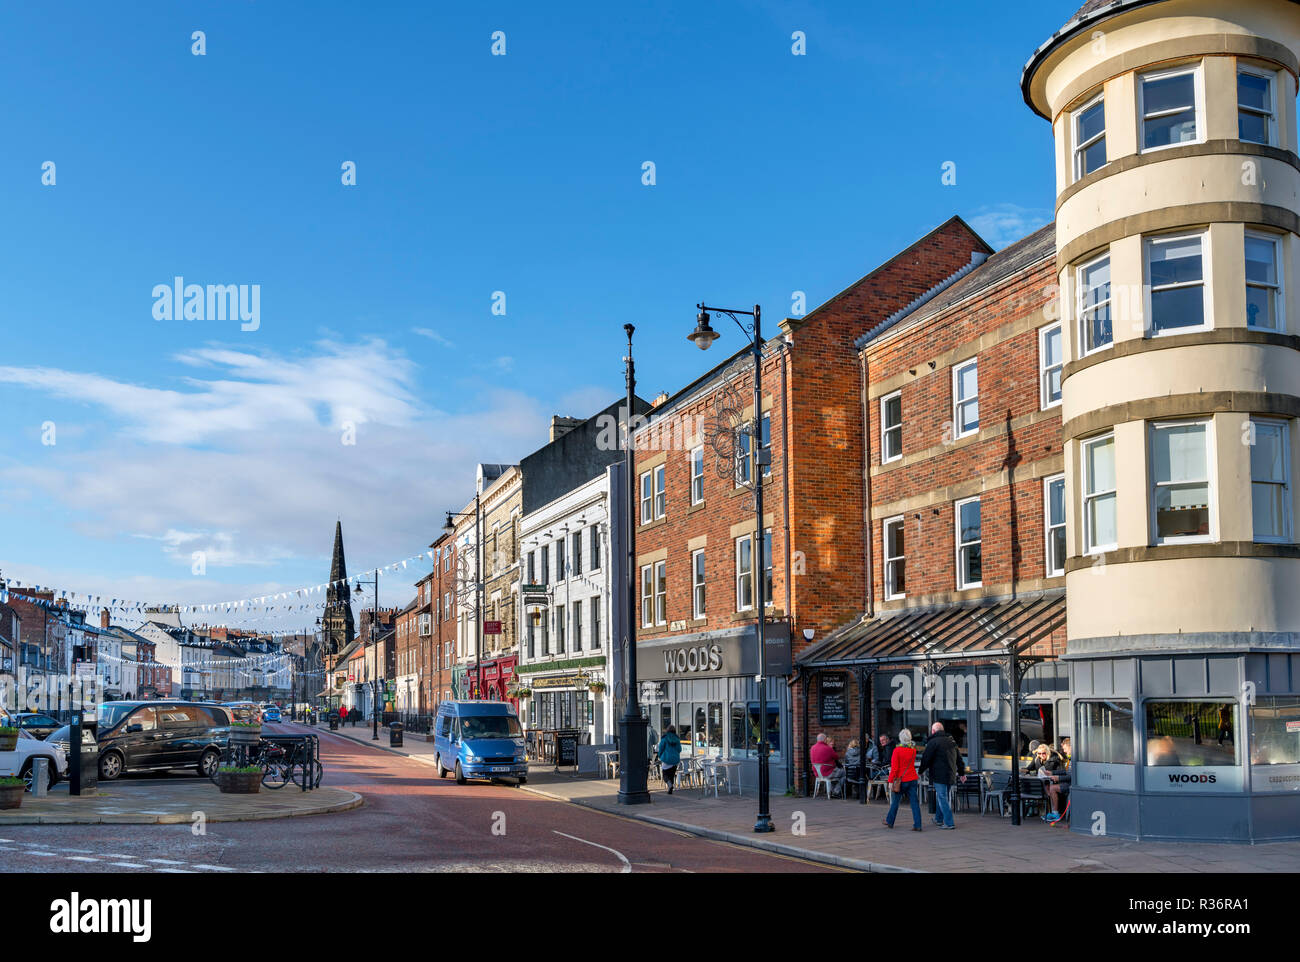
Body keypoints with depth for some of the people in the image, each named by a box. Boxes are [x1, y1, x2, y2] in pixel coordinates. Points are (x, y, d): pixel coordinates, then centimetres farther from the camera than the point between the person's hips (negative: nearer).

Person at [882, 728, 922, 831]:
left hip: (901, 780, -4)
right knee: (914, 802, 2)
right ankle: (917, 825, -3)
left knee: (895, 802, 12)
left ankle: (889, 821, 26)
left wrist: (891, 781, -10)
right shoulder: (913, 749, 3)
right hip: (913, 779, 4)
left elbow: (894, 768, -14)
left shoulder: (897, 750, -13)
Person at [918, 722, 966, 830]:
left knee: (942, 798, -4)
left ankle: (949, 823, -8)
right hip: (951, 775, 8)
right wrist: (962, 773, 27)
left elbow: (926, 759, -9)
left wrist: (921, 771, 6)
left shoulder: (933, 742, -10)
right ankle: (939, 819, 30)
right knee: (941, 796, 20)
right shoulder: (952, 741, 14)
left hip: (939, 775, -8)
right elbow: (959, 758, 21)